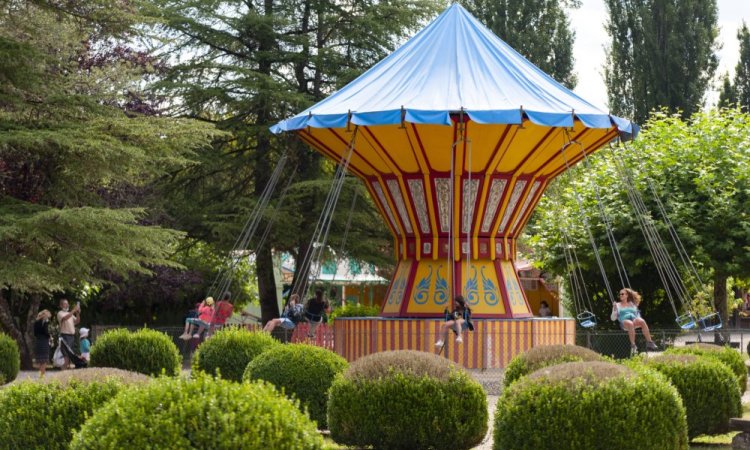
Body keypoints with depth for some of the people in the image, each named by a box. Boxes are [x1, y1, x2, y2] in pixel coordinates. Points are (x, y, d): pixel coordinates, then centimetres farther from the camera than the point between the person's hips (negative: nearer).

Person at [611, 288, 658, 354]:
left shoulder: (632, 304, 28)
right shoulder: (618, 305, 21)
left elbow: (637, 314, 25)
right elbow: (613, 318, 13)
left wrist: (638, 318, 4)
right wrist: (614, 309, -1)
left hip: (635, 321, 2)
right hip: (624, 322, -2)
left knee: (642, 321, -34)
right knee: (630, 324, -41)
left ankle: (649, 343, -35)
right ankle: (633, 346, -44)